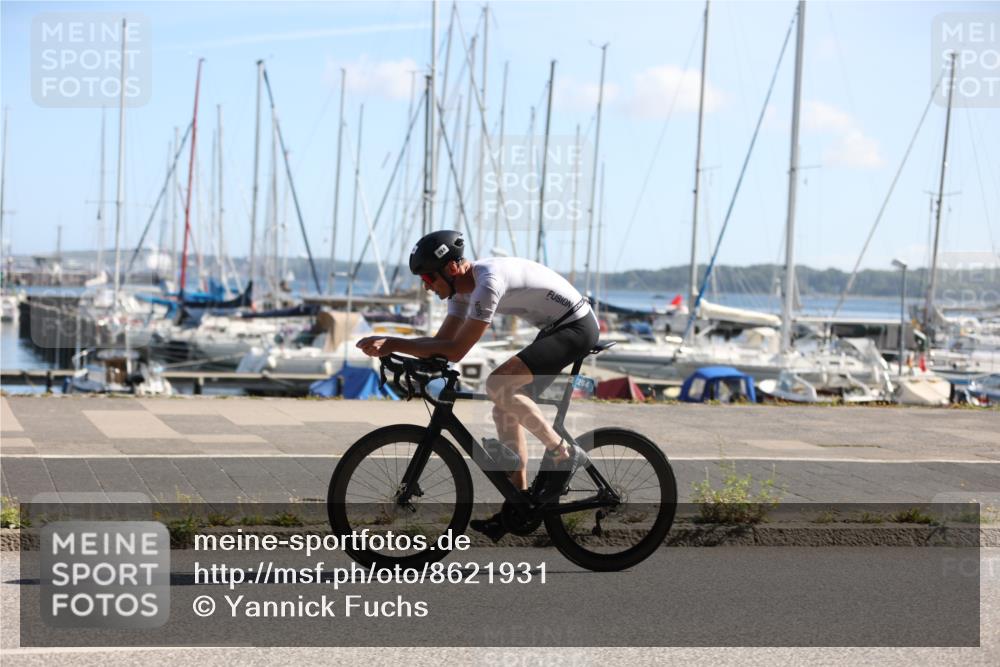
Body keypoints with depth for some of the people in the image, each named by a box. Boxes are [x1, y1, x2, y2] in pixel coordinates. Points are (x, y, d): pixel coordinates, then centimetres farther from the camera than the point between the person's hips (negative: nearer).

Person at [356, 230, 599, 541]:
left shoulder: (488, 283, -26)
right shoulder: (463, 288, 4)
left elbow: (455, 350, -27)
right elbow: (442, 342, 6)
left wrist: (392, 343, -24)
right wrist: (388, 346, -8)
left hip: (577, 327, -10)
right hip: (555, 329, 10)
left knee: (497, 385, -24)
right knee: (506, 407, 6)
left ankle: (563, 454, -11)